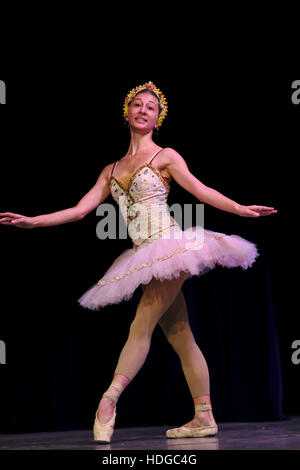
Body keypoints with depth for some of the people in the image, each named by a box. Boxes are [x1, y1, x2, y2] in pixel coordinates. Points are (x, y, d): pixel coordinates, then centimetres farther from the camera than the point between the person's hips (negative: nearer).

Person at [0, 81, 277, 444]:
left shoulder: (165, 156, 4)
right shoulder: (111, 171, 18)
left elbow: (201, 191, -2)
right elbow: (80, 210, 14)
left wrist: (241, 210, -15)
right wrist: (31, 221, 8)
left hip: (170, 247, -6)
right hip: (145, 258, 6)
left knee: (142, 325, -15)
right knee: (180, 336, 6)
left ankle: (108, 402, -21)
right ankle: (204, 418, 10)